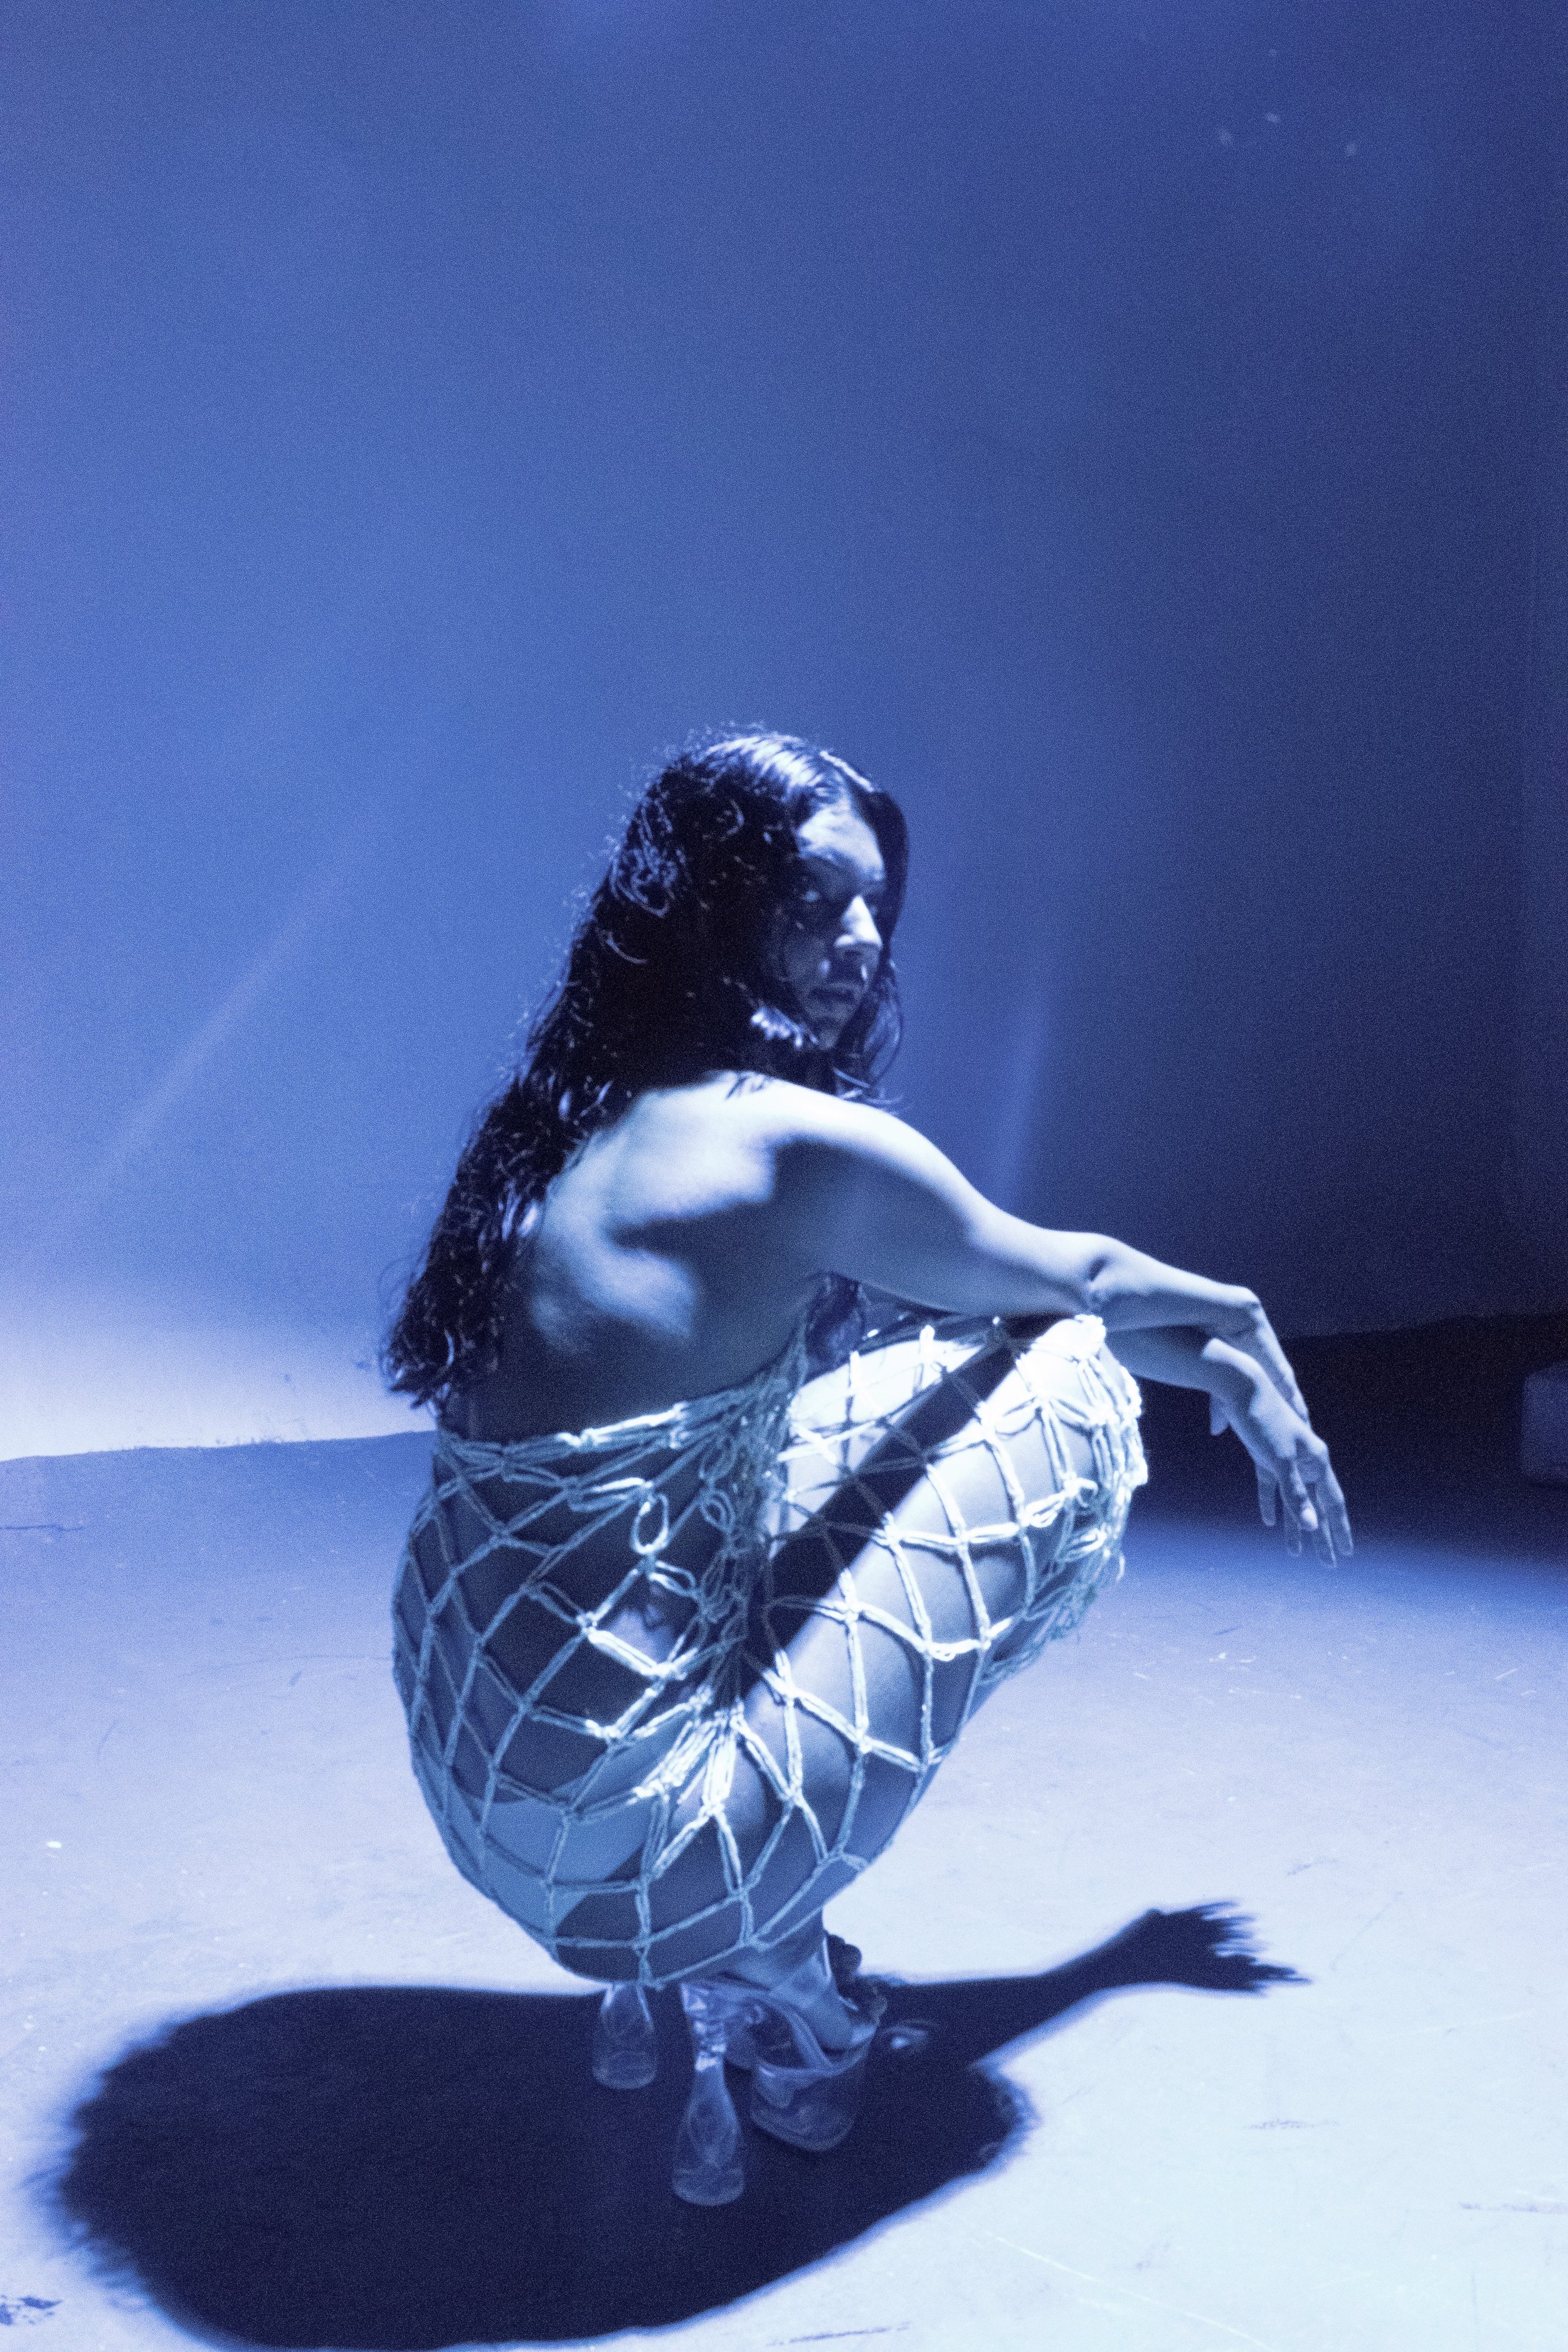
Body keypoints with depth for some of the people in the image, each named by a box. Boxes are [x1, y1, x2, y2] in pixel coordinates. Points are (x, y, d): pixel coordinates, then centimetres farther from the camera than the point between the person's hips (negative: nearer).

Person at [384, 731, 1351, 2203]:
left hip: (472, 1775, 8)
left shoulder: (587, 1120, 9)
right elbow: (1068, 1281, 3)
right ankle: (763, 1979, 6)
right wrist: (1233, 1325, 25)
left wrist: (1218, 1368, 22)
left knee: (912, 1340, 19)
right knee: (1075, 1394, 1)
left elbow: (968, 1291, 18)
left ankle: (712, 1949, 17)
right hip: (619, 1846, -8)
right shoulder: (794, 1143, -17)